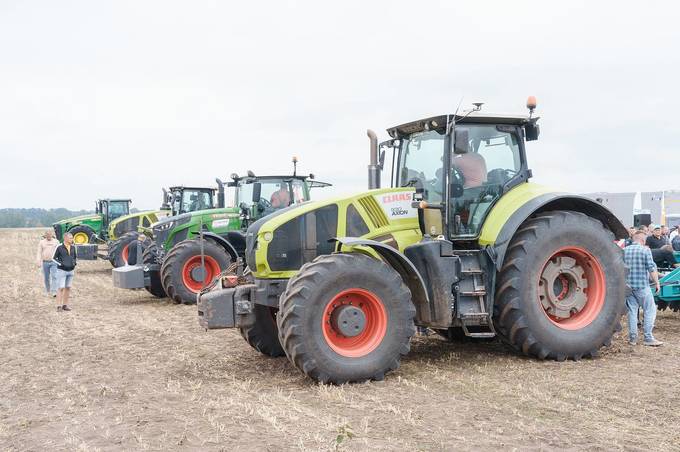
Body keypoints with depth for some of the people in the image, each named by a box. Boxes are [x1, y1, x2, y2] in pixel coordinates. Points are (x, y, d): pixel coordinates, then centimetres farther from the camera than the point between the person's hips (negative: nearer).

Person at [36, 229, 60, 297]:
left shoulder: (56, 242, 5)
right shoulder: (42, 242, 6)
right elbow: (39, 252, 3)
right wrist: (38, 261, -7)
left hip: (53, 262, -1)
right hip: (45, 262, 1)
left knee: (54, 277, -13)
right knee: (46, 278, 8)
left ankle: (54, 292, -18)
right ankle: (48, 291, 22)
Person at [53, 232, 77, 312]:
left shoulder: (73, 247, 6)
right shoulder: (59, 247, -9)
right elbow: (54, 258, -1)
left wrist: (74, 262, 3)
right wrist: (61, 263, -13)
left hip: (71, 270, 5)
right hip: (62, 270, -5)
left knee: (68, 288, 8)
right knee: (61, 288, -7)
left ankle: (65, 305, 16)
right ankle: (59, 306, -3)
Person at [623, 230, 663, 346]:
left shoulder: (624, 251, 8)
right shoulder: (645, 250, -7)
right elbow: (651, 268, -10)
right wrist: (656, 282, -2)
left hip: (628, 285, 5)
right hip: (642, 285, -5)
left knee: (632, 311, 10)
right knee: (650, 311, 3)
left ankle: (632, 338, 11)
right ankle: (648, 338, 0)